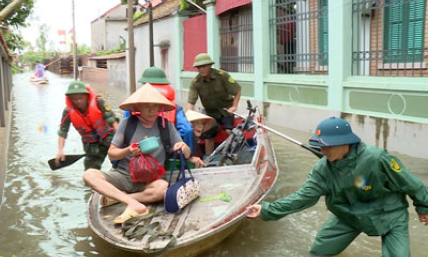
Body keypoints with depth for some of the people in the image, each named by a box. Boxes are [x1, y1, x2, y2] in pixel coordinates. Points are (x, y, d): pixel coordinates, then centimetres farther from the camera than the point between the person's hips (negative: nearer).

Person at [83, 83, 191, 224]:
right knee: (89, 174, -23)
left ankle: (118, 197, -16)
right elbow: (111, 153, 2)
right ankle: (134, 203, -30)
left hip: (150, 179, -1)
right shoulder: (127, 123, -4)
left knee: (163, 187, -34)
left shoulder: (166, 125, -2)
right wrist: (127, 151, -18)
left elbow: (187, 154, 2)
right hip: (123, 175, 1)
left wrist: (183, 147, -22)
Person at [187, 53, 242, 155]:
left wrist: (234, 106, -16)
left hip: (226, 109, -2)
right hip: (211, 112, 2)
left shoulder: (222, 75, -17)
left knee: (228, 131, -21)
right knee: (208, 136, -2)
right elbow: (190, 101, -17)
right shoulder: (195, 82, -12)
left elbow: (237, 90, -11)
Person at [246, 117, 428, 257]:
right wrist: (267, 210, -29)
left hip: (389, 216, -3)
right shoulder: (323, 169, -19)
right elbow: (303, 197, -20)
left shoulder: (377, 159, -32)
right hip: (350, 215, 4)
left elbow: (410, 184, -16)